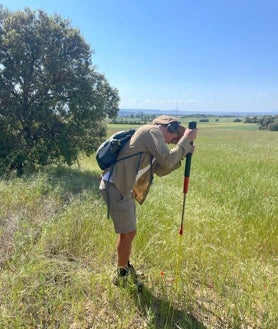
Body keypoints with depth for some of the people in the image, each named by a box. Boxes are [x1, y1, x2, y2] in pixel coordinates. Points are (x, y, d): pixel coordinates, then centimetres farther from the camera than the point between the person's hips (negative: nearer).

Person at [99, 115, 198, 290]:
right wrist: (186, 139, -11)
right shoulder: (153, 131, -11)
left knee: (127, 232, 19)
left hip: (122, 187, 10)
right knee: (128, 233, 1)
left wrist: (183, 154, 12)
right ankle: (121, 275, 21)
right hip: (115, 187, -10)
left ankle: (125, 269, 37)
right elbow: (168, 161, -21)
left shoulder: (151, 135, 19)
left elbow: (160, 169, 18)